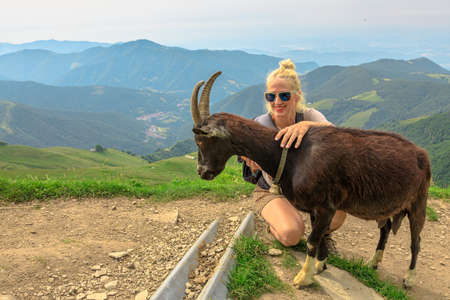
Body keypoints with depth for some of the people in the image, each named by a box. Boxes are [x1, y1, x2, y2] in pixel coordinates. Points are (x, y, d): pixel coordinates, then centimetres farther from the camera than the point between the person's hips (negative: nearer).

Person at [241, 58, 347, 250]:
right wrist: (253, 164, -46)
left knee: (337, 214, -27)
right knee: (291, 234, -29)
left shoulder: (308, 115, -15)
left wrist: (307, 125, -56)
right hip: (271, 191, -2)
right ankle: (274, 225, 9)